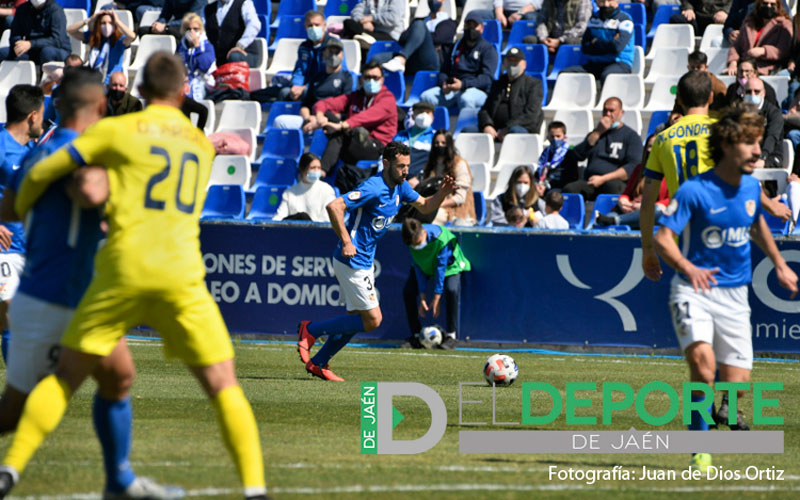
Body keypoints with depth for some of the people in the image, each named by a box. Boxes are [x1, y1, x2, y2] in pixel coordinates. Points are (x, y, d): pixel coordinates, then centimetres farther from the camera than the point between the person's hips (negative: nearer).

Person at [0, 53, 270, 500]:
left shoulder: (118, 131, 4)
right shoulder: (202, 145, 17)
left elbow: (42, 173, 6)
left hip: (123, 273, -1)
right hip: (182, 278, 1)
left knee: (66, 376, 12)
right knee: (223, 386, 4)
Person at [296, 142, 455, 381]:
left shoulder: (400, 187, 6)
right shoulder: (374, 188, -22)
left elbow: (425, 206, 18)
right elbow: (334, 206, -28)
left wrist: (442, 193, -2)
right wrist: (346, 242, -29)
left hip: (365, 261, 10)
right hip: (352, 261, -10)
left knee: (357, 320, 15)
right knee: (372, 320, -7)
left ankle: (318, 363, 25)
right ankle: (310, 330, 2)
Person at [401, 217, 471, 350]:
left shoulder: (441, 238, -38)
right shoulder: (412, 240, -25)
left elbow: (441, 268, -32)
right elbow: (419, 269, -18)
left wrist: (436, 298, -29)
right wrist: (422, 298, -21)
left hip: (449, 265, -4)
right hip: (425, 265, 4)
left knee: (451, 289, -31)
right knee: (408, 291, -16)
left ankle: (451, 335, -22)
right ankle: (416, 335, -3)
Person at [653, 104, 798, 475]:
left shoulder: (751, 187, 4)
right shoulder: (694, 190, -14)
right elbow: (663, 238, -16)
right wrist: (687, 267, -33)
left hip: (734, 294, 5)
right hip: (694, 291, -5)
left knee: (737, 383, -3)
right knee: (702, 361, -28)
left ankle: (725, 408, 36)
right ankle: (700, 452, -13)